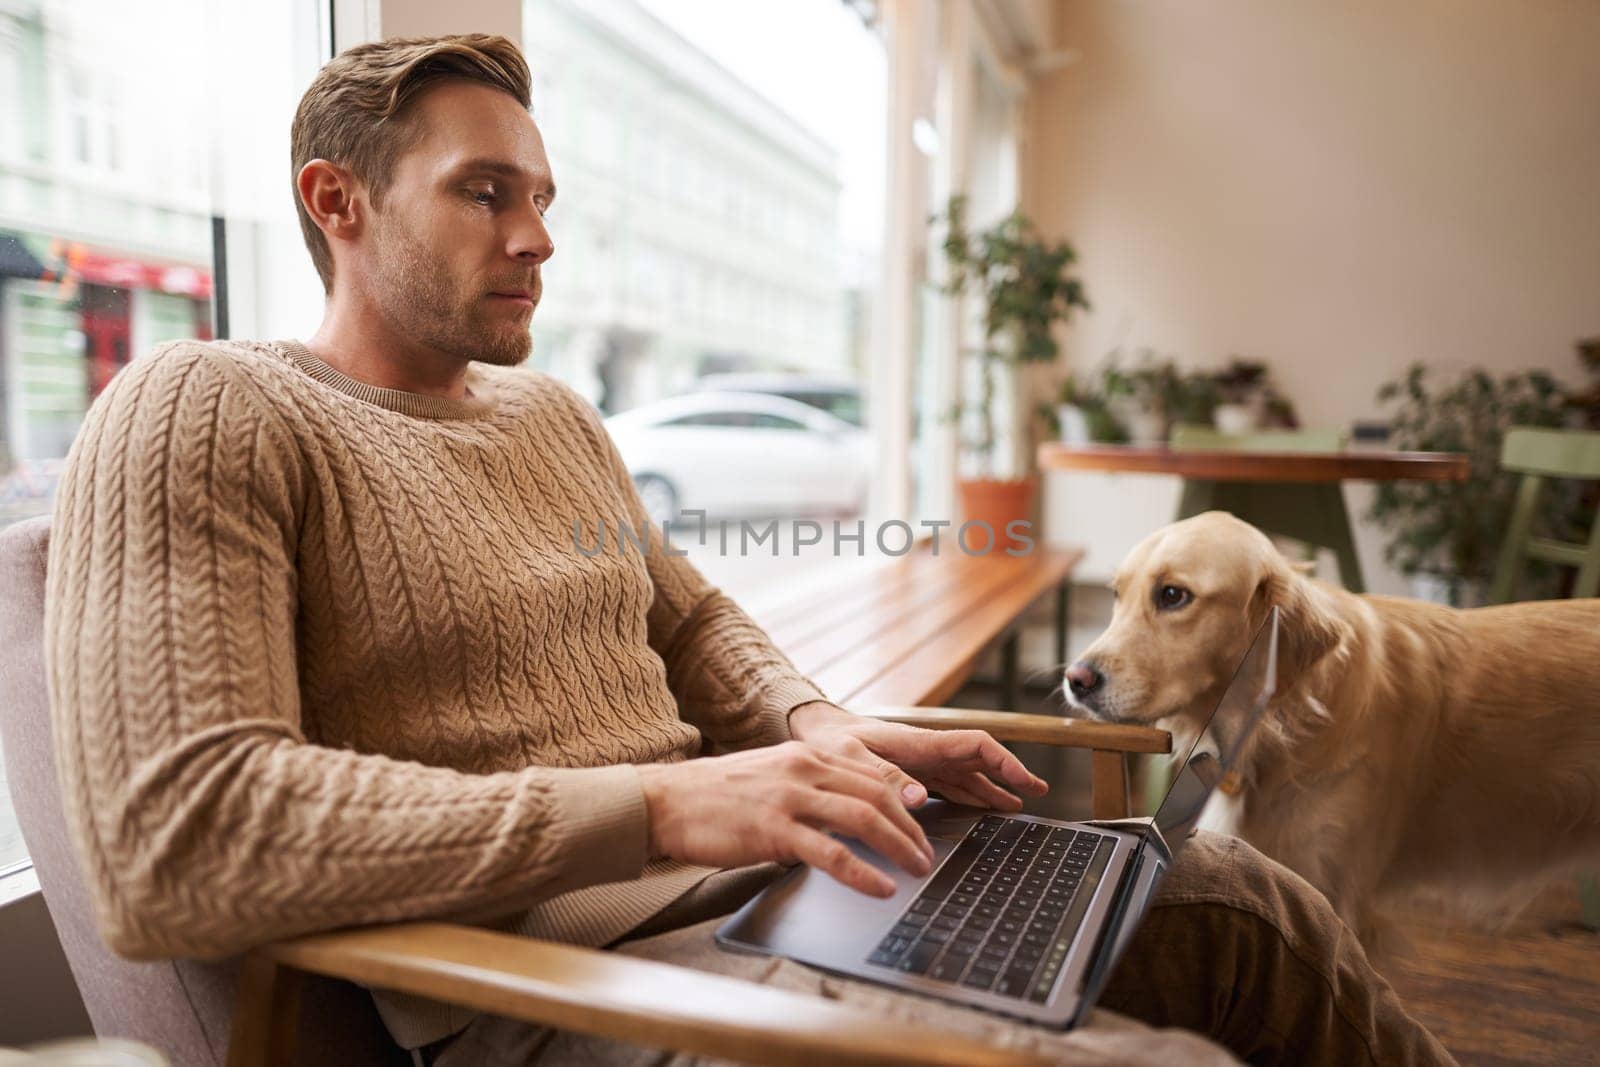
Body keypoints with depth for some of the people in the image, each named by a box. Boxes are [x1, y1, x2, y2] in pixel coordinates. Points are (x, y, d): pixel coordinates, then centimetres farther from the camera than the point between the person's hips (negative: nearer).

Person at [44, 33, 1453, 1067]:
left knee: (1247, 903, 3)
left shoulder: (554, 413, 16)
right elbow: (170, 837, -20)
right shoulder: (202, 414, -7)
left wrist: (816, 731, 0)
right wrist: (658, 805, -25)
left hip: (764, 872, 7)